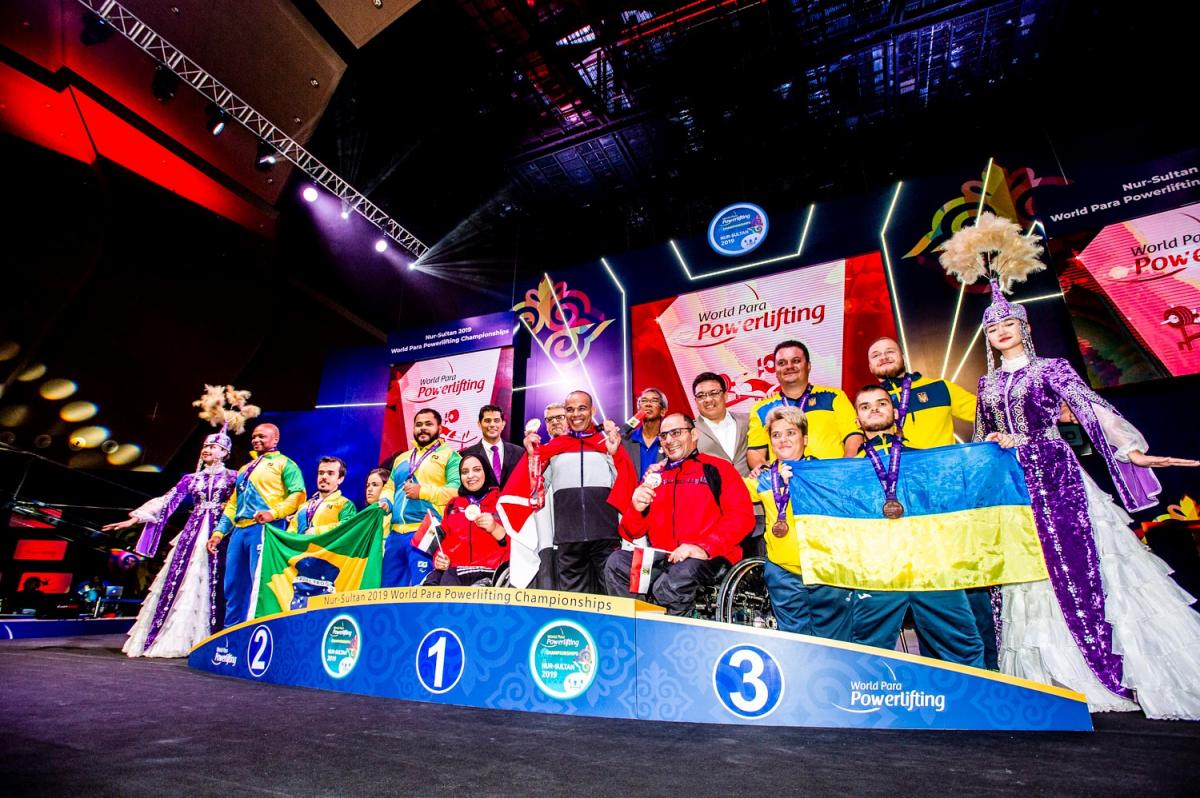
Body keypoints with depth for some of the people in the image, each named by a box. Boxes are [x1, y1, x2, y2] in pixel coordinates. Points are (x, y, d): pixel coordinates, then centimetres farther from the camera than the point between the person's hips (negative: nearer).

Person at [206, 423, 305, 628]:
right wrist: (219, 531, 15)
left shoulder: (284, 463, 5)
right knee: (233, 587, 8)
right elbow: (232, 503, 26)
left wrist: (274, 513, -21)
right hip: (240, 531, 8)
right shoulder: (245, 469, 28)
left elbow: (297, 494, -8)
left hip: (265, 528, -8)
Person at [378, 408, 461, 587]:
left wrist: (423, 492, -16)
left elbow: (457, 490, -9)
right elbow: (389, 487, 24)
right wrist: (385, 502, 2)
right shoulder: (402, 458, 23)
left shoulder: (449, 455, 2)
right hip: (395, 533, 7)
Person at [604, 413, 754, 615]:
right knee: (617, 562, -22)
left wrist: (704, 547, -18)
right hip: (660, 557, 4)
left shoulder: (718, 469, 9)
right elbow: (630, 534, 19)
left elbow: (742, 516, -5)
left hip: (708, 557, -4)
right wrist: (636, 509, -5)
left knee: (672, 584, -34)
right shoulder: (655, 476, 19)